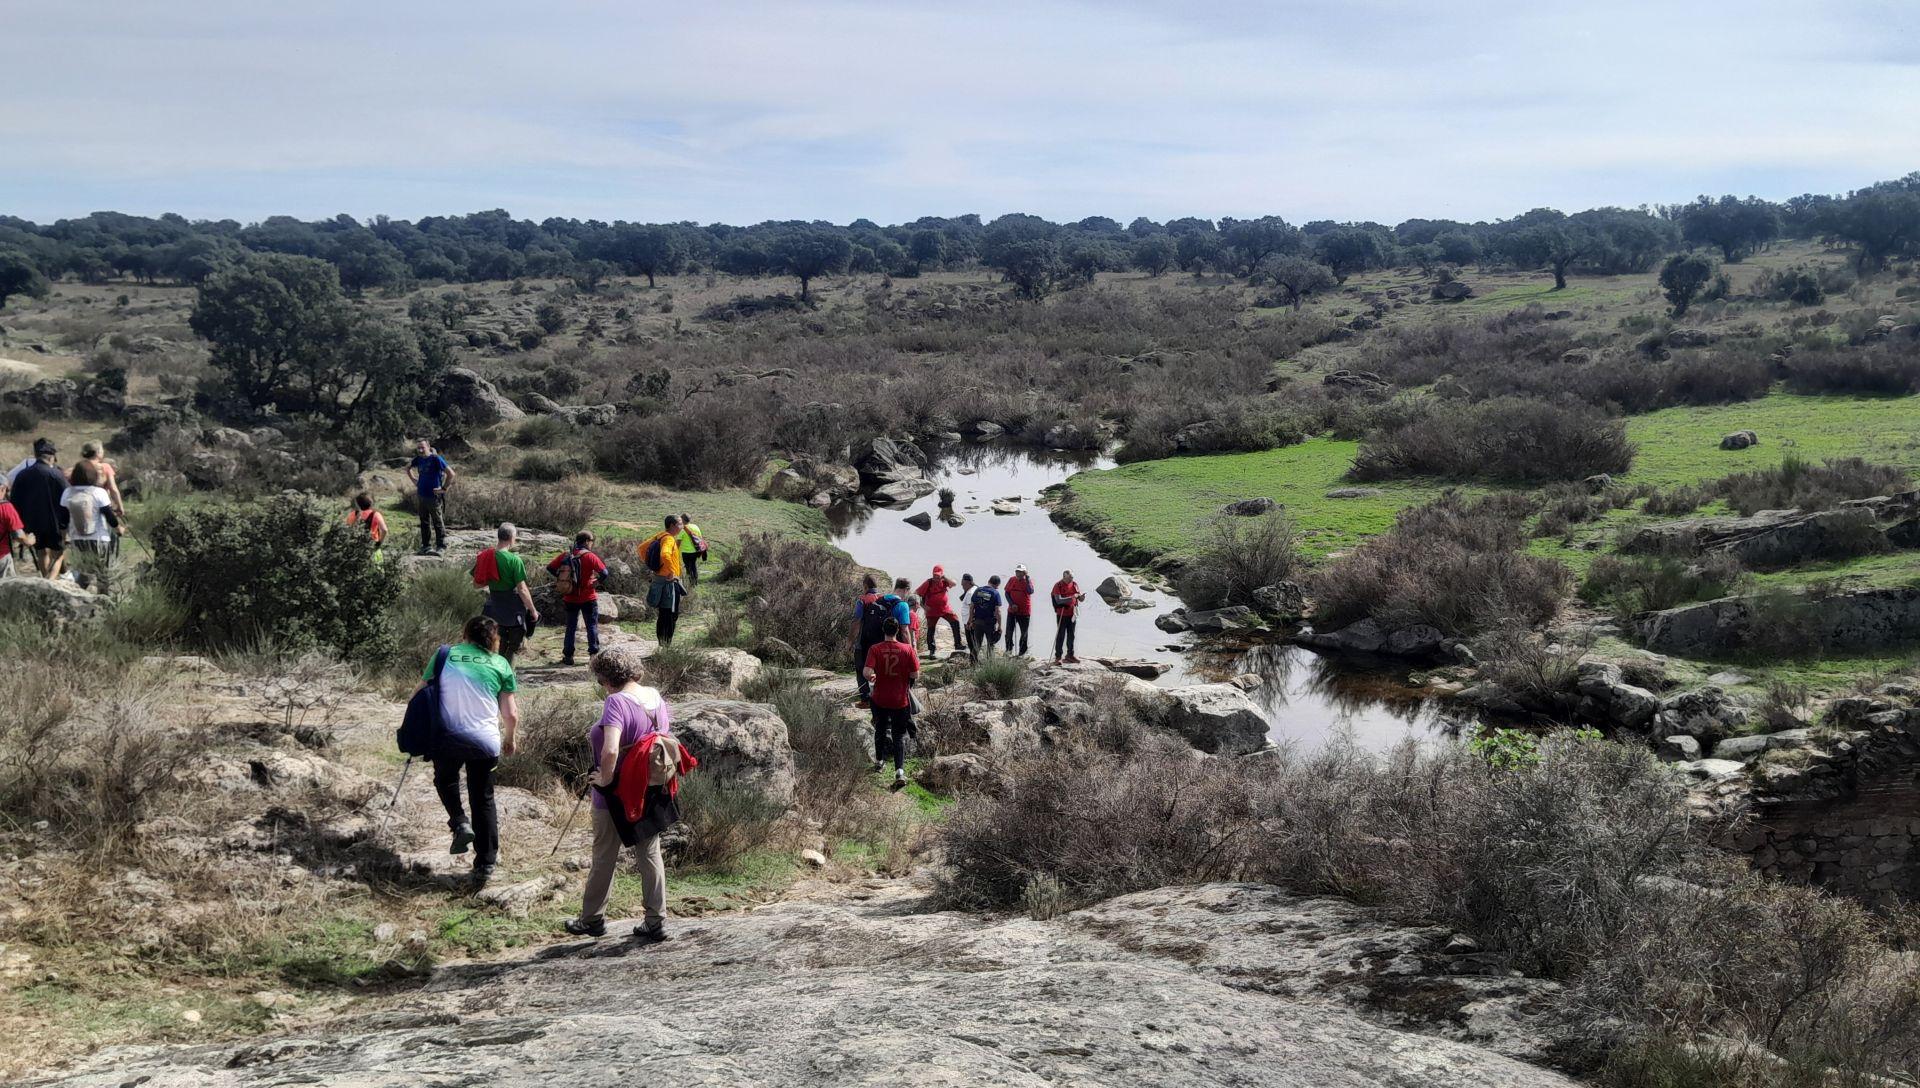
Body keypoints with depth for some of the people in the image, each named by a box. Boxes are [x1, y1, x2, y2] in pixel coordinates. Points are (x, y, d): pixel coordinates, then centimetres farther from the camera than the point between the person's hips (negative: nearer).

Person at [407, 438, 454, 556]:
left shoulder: (436, 459, -13)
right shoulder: (418, 460, 7)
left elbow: (451, 473, -18)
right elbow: (408, 468, 29)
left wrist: (444, 488, -15)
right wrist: (414, 481, 18)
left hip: (434, 496, -7)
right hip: (422, 496, 7)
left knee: (438, 522, 1)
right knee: (424, 522, 13)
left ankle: (441, 547, 7)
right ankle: (425, 546, 22)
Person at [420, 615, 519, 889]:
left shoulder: (445, 656, 6)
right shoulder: (500, 664, 6)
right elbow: (511, 715, 5)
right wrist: (509, 739, 24)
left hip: (447, 739, 0)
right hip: (485, 742, 0)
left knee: (445, 780, 30)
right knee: (483, 800, 16)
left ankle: (459, 823, 7)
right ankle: (485, 865, 17)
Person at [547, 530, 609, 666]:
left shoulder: (565, 556, -1)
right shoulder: (590, 557, -13)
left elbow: (550, 568, -1)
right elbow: (604, 573, -19)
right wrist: (598, 581, 1)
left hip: (570, 599, 3)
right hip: (588, 598, -3)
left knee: (571, 627, 13)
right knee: (592, 626, 8)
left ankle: (568, 656, 13)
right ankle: (593, 654, 5)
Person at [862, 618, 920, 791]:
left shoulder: (875, 649, -11)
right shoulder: (907, 649, -11)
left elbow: (866, 672, -21)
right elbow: (915, 674, -9)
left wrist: (871, 678, 1)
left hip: (880, 699, 1)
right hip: (901, 700, -1)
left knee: (880, 730, 25)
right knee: (899, 735, 5)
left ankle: (879, 762, 41)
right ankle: (900, 772, -12)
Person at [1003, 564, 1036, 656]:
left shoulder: (1028, 580, -7)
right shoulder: (1012, 580, 2)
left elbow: (1030, 592, -24)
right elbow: (1007, 593, 4)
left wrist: (1027, 578, -23)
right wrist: (1012, 604, -8)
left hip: (1024, 611, -3)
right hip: (1012, 610, 3)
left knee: (1024, 633, 5)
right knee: (1009, 631, 6)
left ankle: (1022, 652, 15)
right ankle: (1009, 649, 23)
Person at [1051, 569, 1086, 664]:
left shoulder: (1074, 585, 6)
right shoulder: (1058, 586, -11)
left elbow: (1080, 599, 10)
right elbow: (1058, 600, -22)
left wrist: (1082, 597, -14)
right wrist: (1071, 597, -30)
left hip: (1072, 614, 6)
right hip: (1062, 614, -6)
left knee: (1071, 635, 14)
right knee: (1061, 636, -2)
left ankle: (1070, 655, 25)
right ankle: (1057, 657, 3)